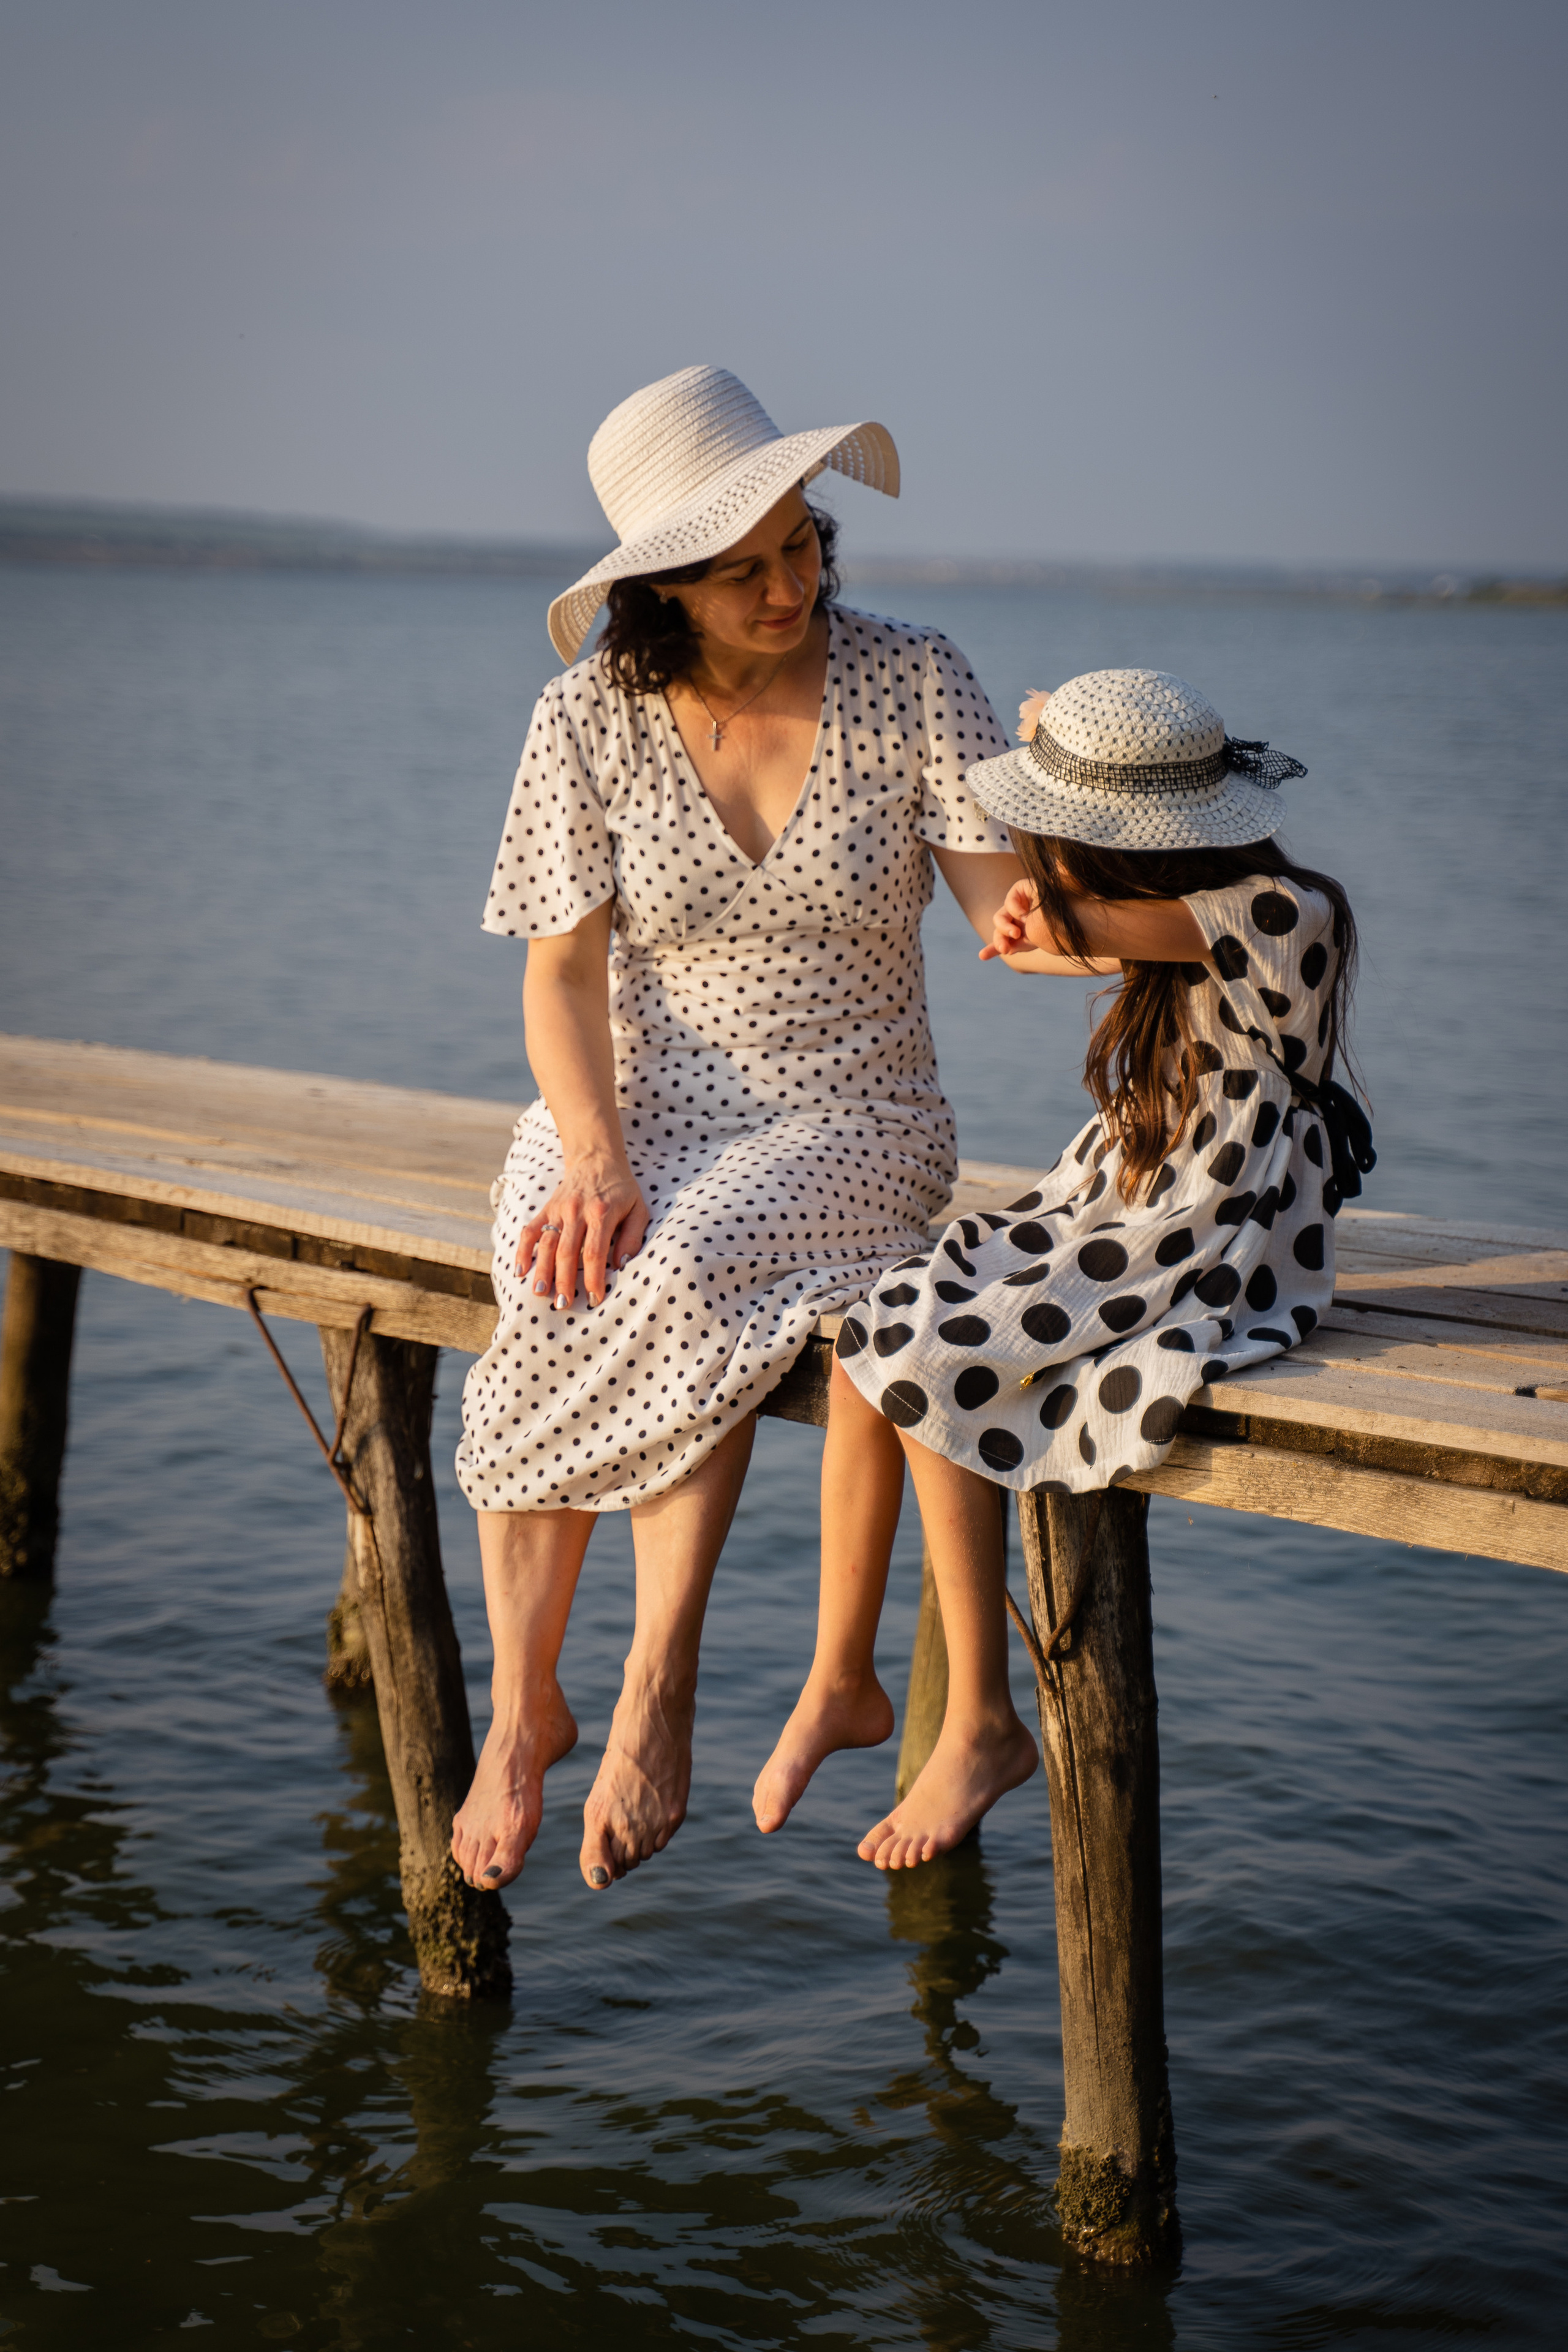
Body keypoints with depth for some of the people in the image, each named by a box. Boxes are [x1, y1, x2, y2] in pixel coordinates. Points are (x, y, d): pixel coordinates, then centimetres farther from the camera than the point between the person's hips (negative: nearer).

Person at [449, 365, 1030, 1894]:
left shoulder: (914, 685, -4)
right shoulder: (592, 717, -2)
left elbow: (1010, 914, -11)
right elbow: (564, 974, -4)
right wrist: (597, 1160, -20)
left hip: (847, 1121, -1)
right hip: (634, 1106, 1)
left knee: (695, 1275, -35)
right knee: (556, 1299, -31)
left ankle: (656, 1687, -26)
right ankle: (521, 1705, -18)